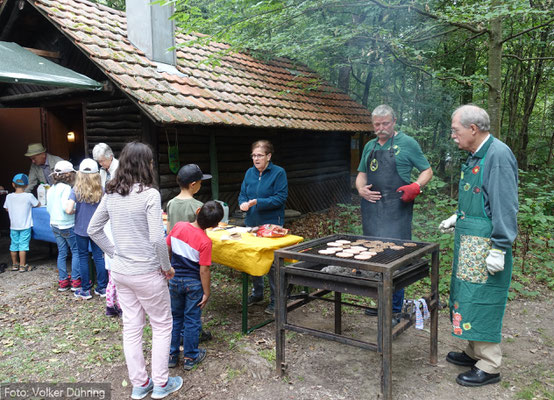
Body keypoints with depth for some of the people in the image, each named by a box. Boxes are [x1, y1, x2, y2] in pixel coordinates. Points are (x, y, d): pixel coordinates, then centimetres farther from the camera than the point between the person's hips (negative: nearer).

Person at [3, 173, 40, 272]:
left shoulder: (9, 197, -3)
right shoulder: (29, 196, -13)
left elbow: (7, 209, 10)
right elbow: (38, 204, 1)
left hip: (13, 226, 4)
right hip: (25, 226, -4)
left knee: (14, 244, 13)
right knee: (23, 245, 1)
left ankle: (14, 264, 26)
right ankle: (22, 266, 5)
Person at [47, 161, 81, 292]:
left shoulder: (51, 189, 8)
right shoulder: (66, 188, -17)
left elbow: (48, 208, 13)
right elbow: (66, 207, -26)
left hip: (55, 225, 8)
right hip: (67, 226, -8)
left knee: (62, 253, 14)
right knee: (76, 252, 4)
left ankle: (62, 281, 18)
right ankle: (75, 281, 6)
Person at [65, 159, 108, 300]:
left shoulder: (76, 190, -11)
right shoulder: (100, 191, -7)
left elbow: (68, 210, -21)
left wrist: (75, 211, 1)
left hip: (81, 229, -1)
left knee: (83, 258, 8)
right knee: (98, 257, 10)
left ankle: (86, 290, 15)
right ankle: (102, 288, 16)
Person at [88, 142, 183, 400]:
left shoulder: (111, 194, 2)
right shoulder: (149, 194, -19)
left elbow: (93, 229, 9)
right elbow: (157, 239, -23)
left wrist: (115, 253, 14)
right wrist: (167, 266, -9)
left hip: (120, 271, 6)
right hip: (146, 272, -6)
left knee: (131, 327, 16)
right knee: (162, 325, 12)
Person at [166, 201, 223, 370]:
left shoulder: (178, 226, -10)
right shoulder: (205, 241, -22)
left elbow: (166, 249, 1)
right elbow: (204, 270, -19)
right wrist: (206, 293, -9)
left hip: (175, 280, 4)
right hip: (193, 284, -4)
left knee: (175, 318, 19)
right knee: (192, 321, 11)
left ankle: (172, 355, 28)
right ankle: (190, 358, 23)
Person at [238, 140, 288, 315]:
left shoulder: (278, 173, -9)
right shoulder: (250, 172, 9)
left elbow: (281, 198, -15)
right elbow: (242, 193, 13)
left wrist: (258, 202, -22)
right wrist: (243, 203, -10)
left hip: (271, 225, -6)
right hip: (252, 223, 6)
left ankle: (275, 300, 11)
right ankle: (257, 293, 33)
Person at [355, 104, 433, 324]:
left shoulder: (407, 143, 2)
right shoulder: (370, 146, 17)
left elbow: (427, 171, 4)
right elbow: (361, 173, 24)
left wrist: (415, 187, -16)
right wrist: (361, 189, 2)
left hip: (396, 209, -6)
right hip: (372, 207, 6)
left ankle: (395, 309, 2)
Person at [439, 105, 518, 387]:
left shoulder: (498, 155, -17)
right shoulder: (475, 156, 12)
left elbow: (505, 206, -21)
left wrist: (499, 249, -22)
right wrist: (457, 218, 19)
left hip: (485, 244, -10)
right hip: (468, 242, 10)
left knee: (482, 301, -2)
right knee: (467, 296, 17)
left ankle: (489, 367, 12)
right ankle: (475, 353, 32)